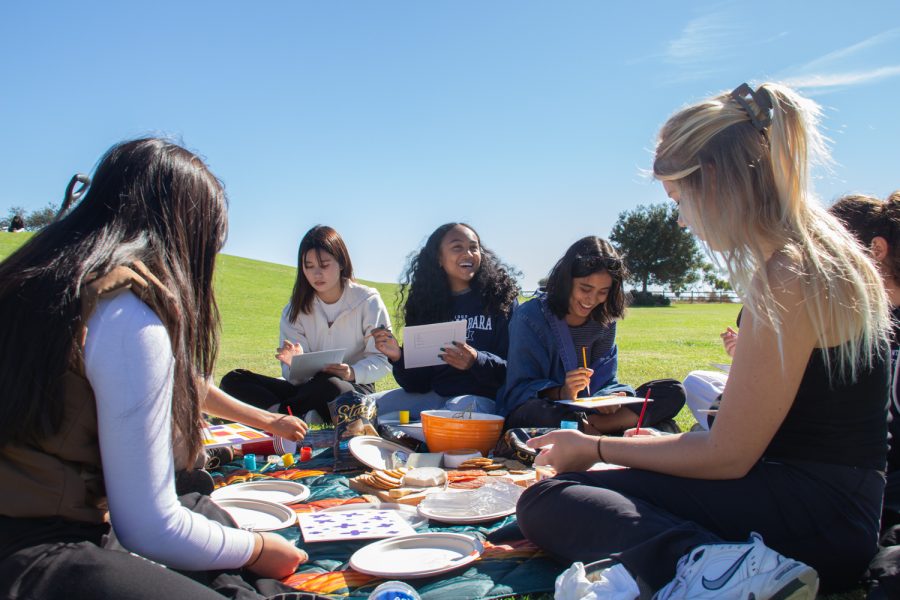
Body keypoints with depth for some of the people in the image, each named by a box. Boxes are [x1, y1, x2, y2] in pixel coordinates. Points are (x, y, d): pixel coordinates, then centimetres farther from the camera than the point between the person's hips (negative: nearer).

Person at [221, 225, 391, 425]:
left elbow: (382, 360, -5)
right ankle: (302, 418, -31)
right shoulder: (296, 309, 6)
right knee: (233, 381, -14)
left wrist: (352, 373, -25)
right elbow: (295, 378, 0)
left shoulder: (367, 301, -2)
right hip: (310, 389, 5)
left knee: (329, 385, -42)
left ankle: (272, 411, -21)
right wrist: (295, 364, -25)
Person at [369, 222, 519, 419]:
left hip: (481, 398, -3)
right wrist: (398, 357, -12)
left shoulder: (501, 299, -1)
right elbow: (418, 383, 7)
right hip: (432, 394, 4)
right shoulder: (426, 302, 9)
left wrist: (477, 361, -26)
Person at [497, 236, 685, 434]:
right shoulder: (529, 317, -9)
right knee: (534, 410, -42)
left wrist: (606, 398, -20)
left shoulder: (605, 321, 7)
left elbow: (604, 381, 6)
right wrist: (561, 393, -32)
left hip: (585, 411, 5)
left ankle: (591, 425, -23)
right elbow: (520, 388, -12)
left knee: (673, 392, -10)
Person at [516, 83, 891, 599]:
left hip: (811, 516, -10)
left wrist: (595, 448, -2)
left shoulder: (787, 280, -19)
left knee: (545, 501, -16)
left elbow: (726, 456, -14)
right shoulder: (831, 257, 12)